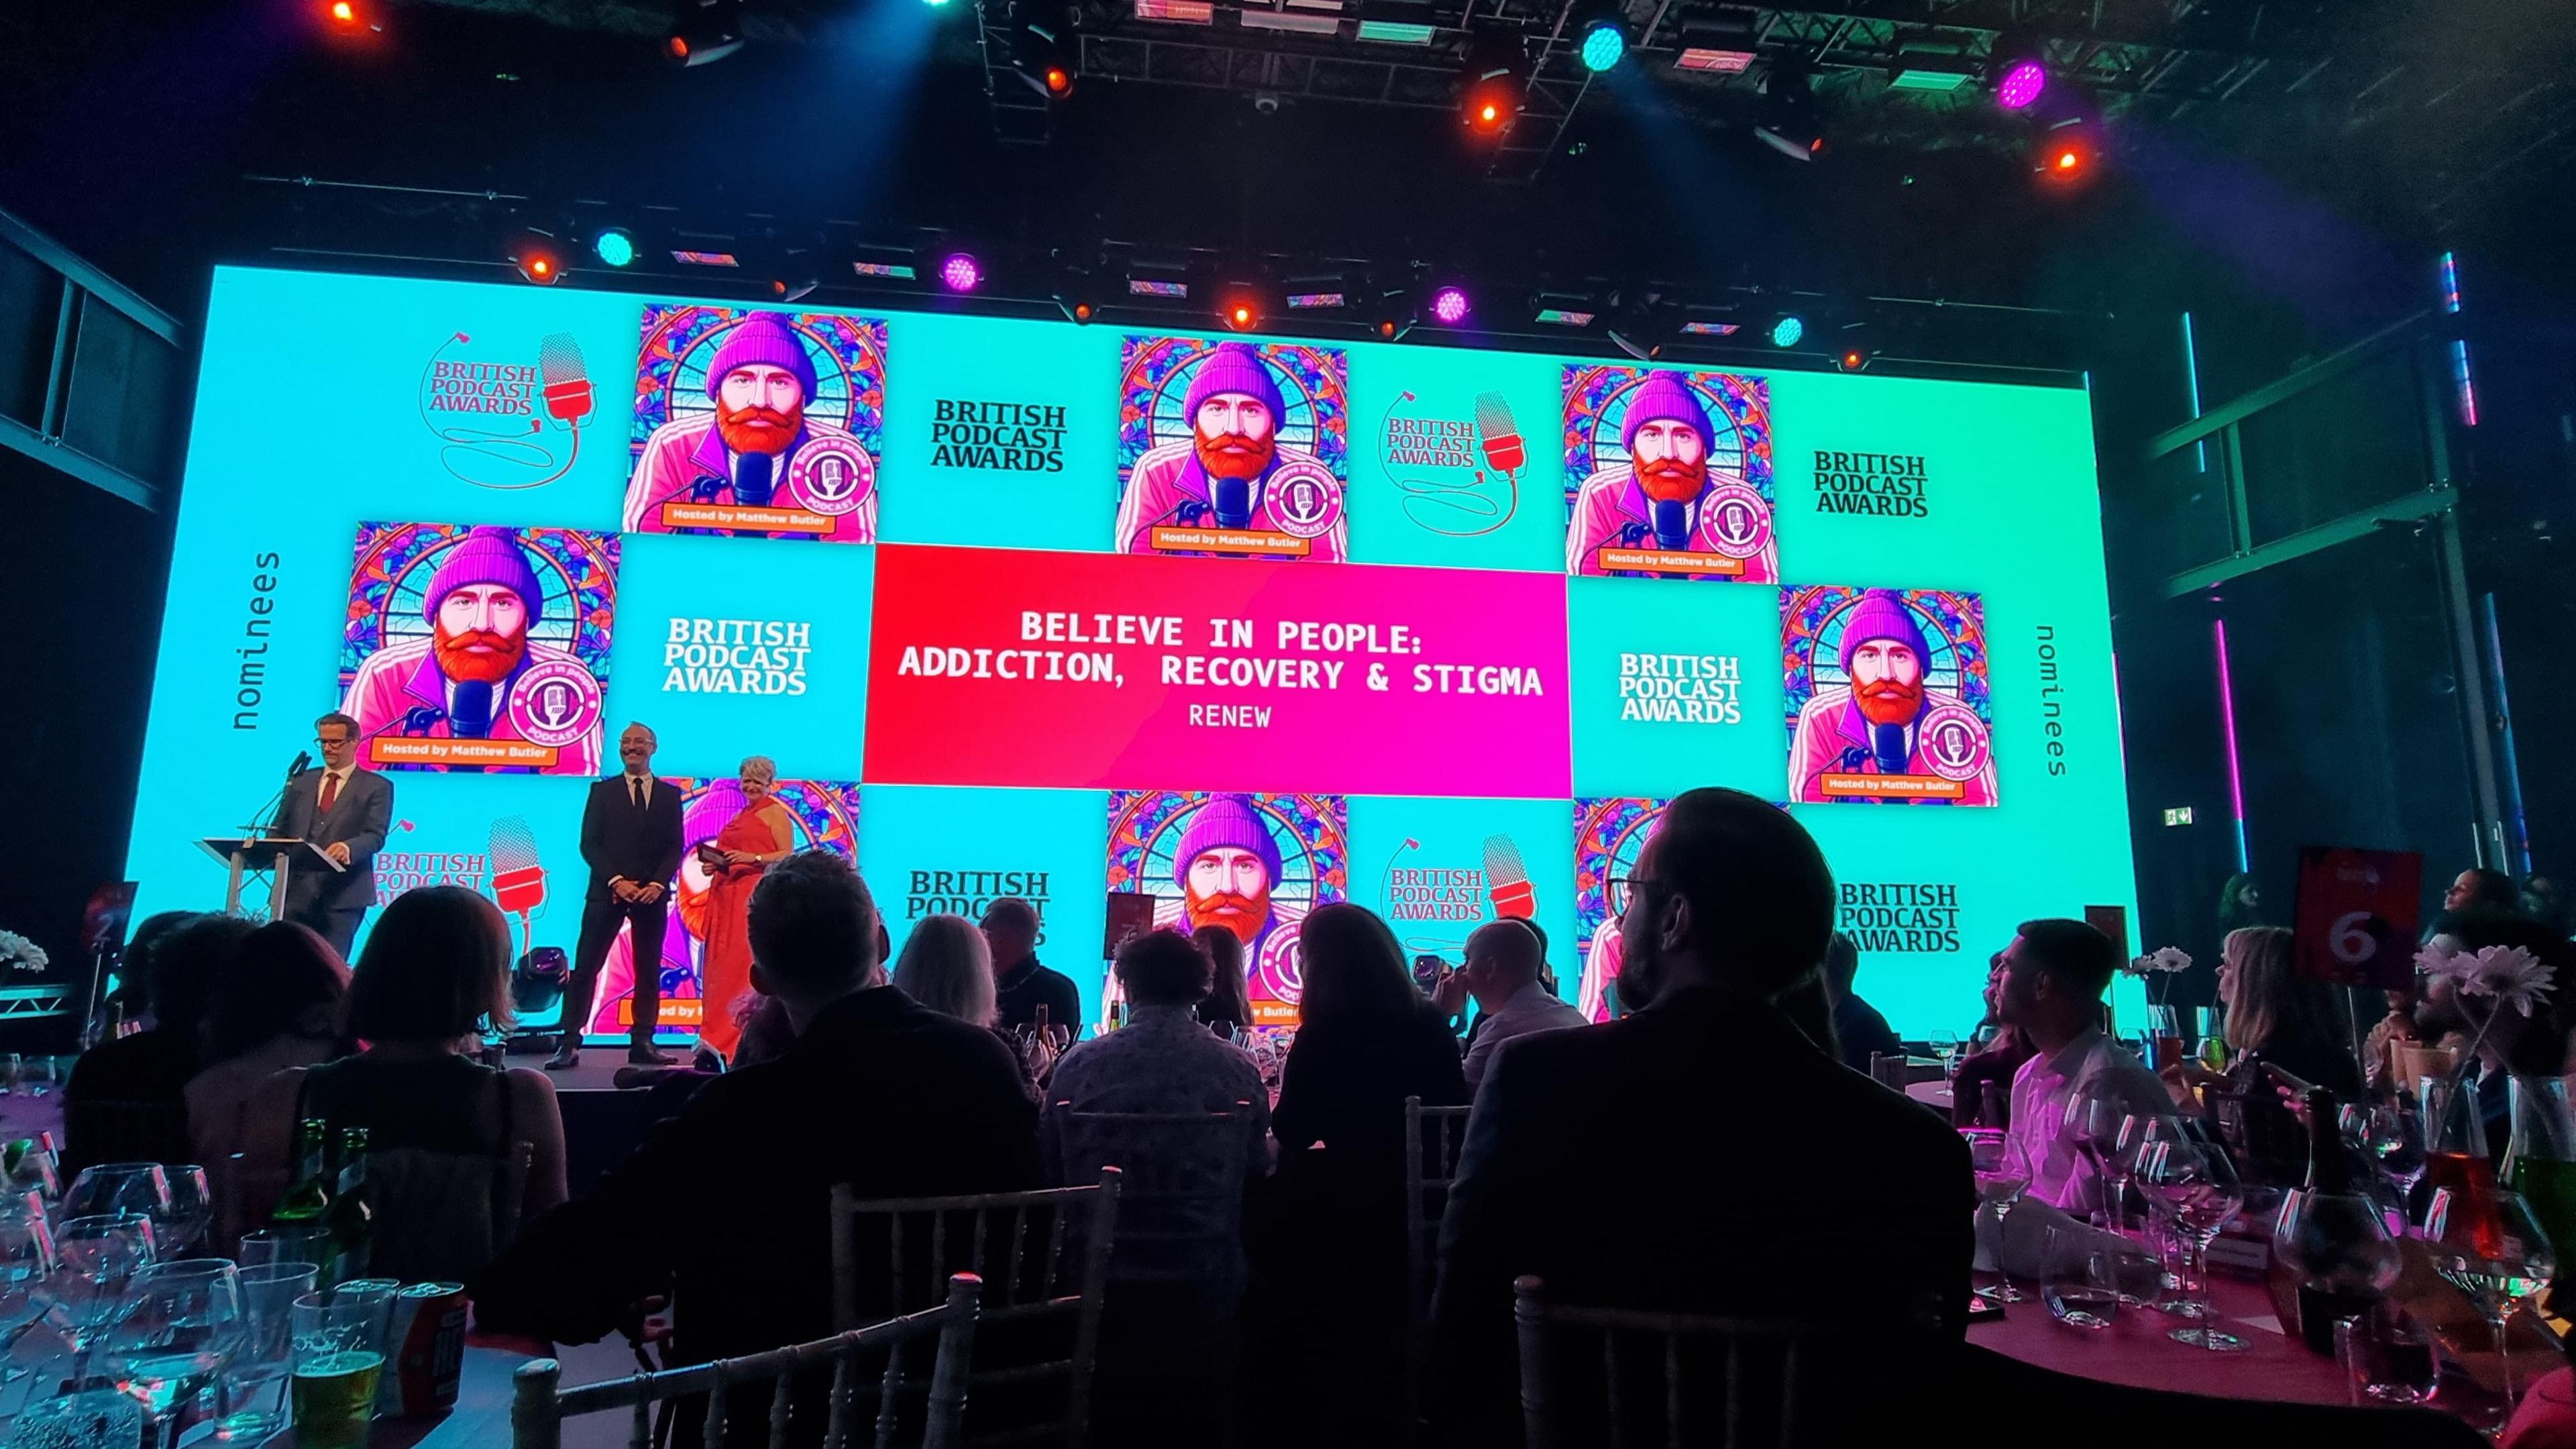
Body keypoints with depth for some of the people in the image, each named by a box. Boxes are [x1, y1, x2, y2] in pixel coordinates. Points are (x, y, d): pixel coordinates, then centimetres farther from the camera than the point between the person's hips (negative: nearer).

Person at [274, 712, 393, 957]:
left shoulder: (377, 787, 3)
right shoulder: (301, 782, 18)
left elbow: (376, 835, -7)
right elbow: (281, 828, 16)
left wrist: (349, 847, -28)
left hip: (344, 894, -4)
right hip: (297, 890, 4)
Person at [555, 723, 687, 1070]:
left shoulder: (670, 795, 9)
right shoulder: (602, 790, 7)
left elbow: (675, 848, 5)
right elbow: (589, 844, 0)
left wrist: (657, 884, -11)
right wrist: (616, 881, -13)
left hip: (652, 894, 1)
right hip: (607, 892, -1)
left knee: (649, 971, 4)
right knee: (585, 967, -4)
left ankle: (642, 1042, 9)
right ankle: (570, 1044, -1)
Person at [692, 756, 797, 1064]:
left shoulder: (776, 813, -1)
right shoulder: (739, 816, 23)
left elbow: (788, 856, -10)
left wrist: (753, 859, -22)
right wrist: (714, 865, 11)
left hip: (757, 897, -8)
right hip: (727, 896, 8)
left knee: (748, 964, -11)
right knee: (721, 963, 5)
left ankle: (746, 1039, -11)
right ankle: (720, 1034, 10)